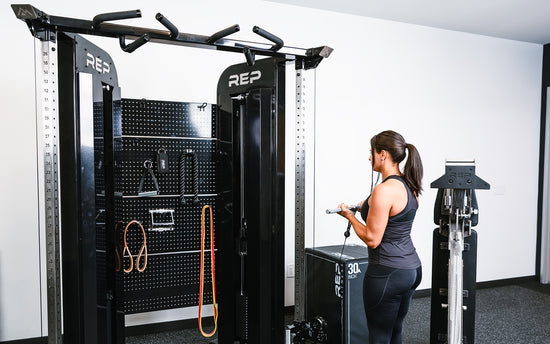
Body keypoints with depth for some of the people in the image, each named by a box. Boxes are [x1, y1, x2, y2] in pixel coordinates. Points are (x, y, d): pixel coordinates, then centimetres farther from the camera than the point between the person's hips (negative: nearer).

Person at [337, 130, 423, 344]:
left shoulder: (384, 190, -22)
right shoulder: (410, 186, 6)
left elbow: (372, 239, -19)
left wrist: (349, 215, -6)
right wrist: (369, 208, 21)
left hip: (387, 273, -9)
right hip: (412, 269, 9)